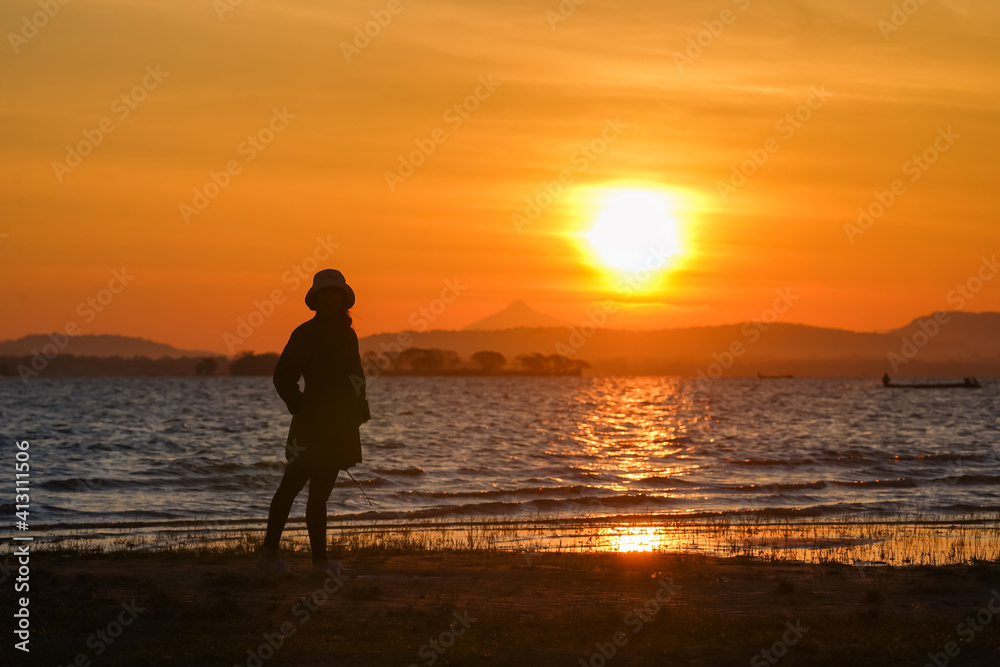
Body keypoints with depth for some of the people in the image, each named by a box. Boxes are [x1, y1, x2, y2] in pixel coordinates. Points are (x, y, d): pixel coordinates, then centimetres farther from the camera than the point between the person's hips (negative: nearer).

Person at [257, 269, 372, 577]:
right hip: (313, 424, -7)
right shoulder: (307, 334, -6)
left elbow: (355, 379, 22)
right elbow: (283, 377, -9)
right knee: (292, 484, -7)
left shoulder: (347, 334, 15)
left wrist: (358, 415, 14)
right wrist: (301, 409, -15)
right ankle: (269, 553, -3)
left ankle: (320, 560, 12)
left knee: (320, 493, 10)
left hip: (339, 427, 8)